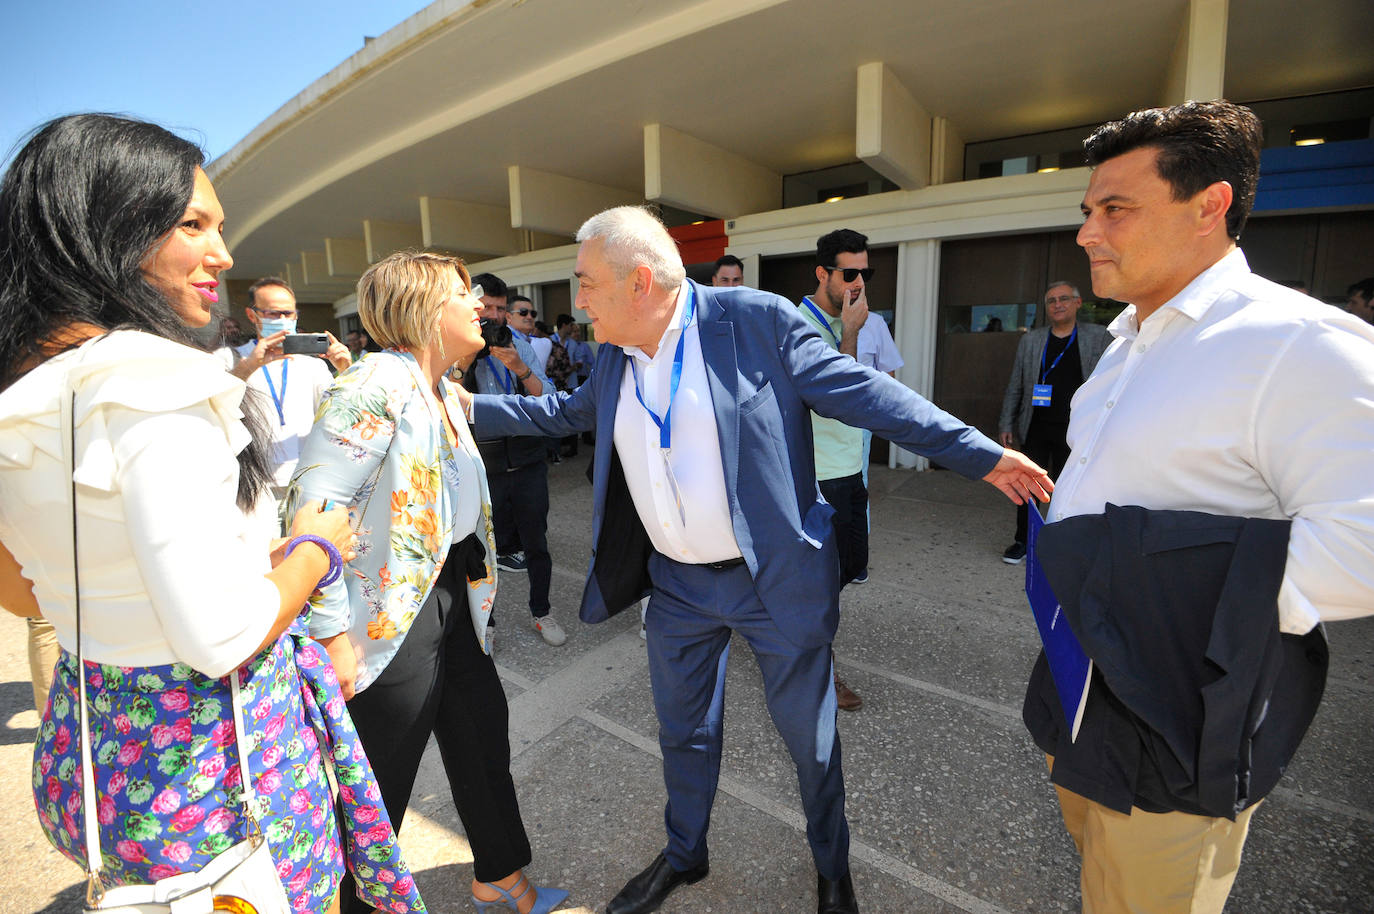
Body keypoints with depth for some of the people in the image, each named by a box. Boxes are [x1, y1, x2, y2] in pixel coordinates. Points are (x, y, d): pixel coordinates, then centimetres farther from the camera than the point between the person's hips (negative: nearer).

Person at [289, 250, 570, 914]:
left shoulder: (443, 390, 10)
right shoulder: (376, 383, -18)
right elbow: (314, 506, -23)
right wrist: (332, 635, -22)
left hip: (452, 595, 9)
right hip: (392, 616, -9)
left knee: (484, 740, 20)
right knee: (380, 784, 10)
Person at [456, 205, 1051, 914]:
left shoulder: (757, 320, -15)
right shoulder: (614, 356, 4)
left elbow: (863, 392, -13)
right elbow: (567, 411, 21)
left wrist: (981, 455, -13)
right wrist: (472, 405, 18)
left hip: (776, 580, -4)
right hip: (675, 586, 5)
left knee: (809, 735, 16)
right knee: (684, 730, 23)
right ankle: (685, 855, 53)